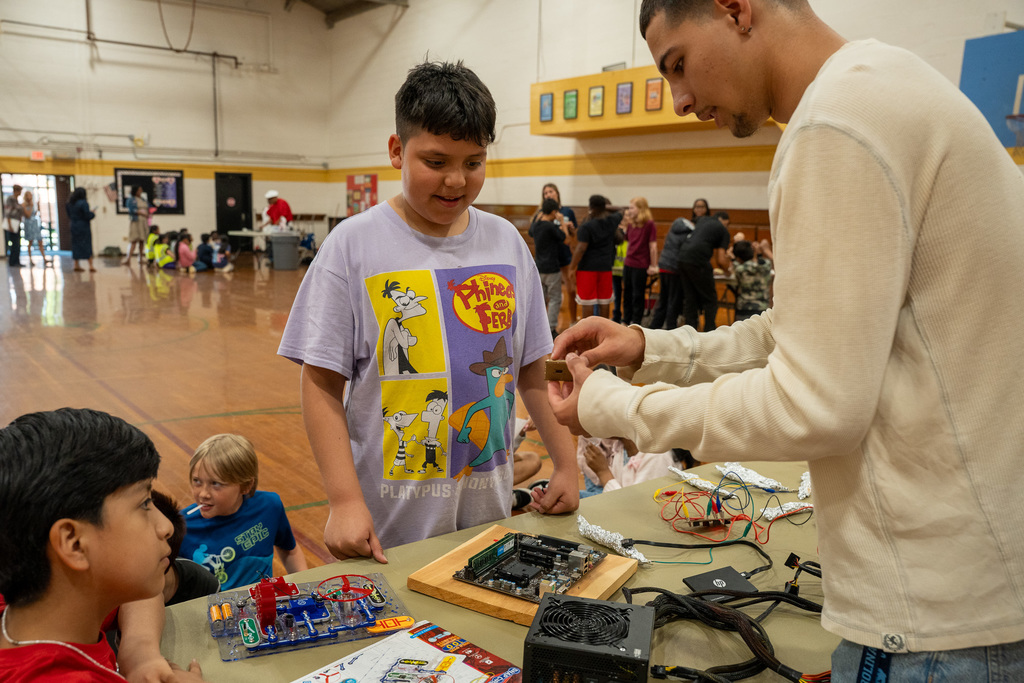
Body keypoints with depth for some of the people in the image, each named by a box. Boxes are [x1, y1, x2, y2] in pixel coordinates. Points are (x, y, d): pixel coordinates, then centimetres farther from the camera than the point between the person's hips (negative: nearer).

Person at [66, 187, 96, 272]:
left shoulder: (70, 204, 5)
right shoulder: (83, 203, -15)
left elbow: (69, 215, 14)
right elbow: (87, 216, -19)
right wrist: (93, 213, 2)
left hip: (74, 226, 6)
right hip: (84, 227, -6)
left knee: (76, 245, 11)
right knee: (87, 245, -2)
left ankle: (76, 265, 13)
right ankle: (90, 265, -4)